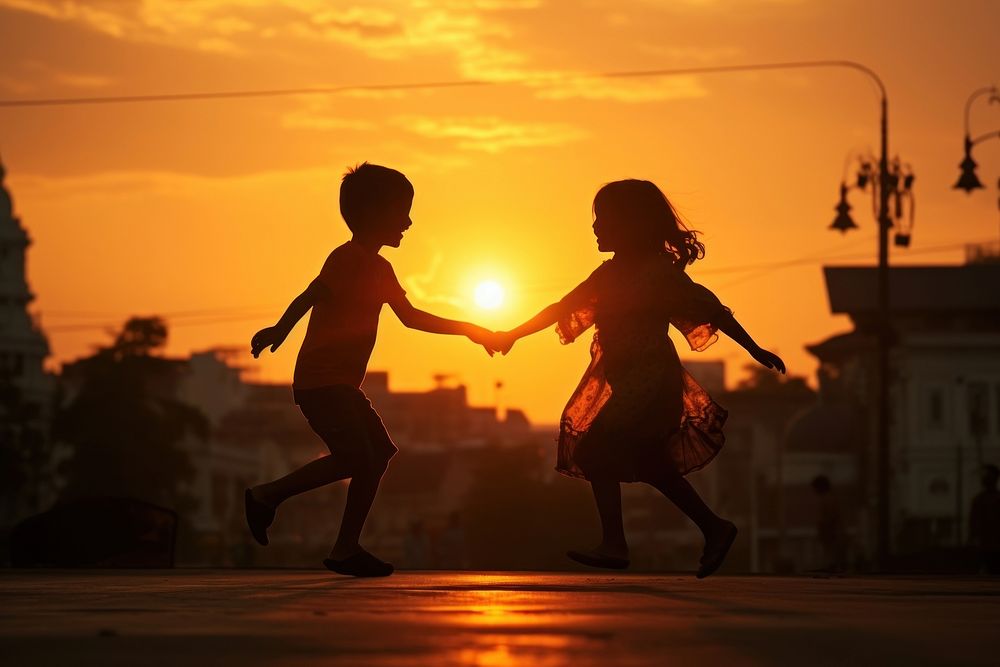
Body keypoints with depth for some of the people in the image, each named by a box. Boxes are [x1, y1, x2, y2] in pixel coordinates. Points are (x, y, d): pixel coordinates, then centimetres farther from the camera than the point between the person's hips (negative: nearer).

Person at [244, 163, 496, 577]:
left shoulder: (379, 269, 18)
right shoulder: (347, 259, -11)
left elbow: (410, 317, 28)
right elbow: (310, 295, -28)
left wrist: (466, 330, 27)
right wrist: (280, 329, -44)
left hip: (341, 386, 10)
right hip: (321, 383, -10)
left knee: (378, 453, 10)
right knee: (357, 458, -18)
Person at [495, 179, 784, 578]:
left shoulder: (660, 271, -8)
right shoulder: (611, 273, 14)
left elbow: (711, 310, -6)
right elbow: (563, 309, 16)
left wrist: (755, 351, -5)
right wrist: (513, 335, 8)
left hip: (650, 383, -8)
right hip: (625, 383, 8)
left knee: (595, 451, -14)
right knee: (650, 463, 11)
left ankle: (614, 545, -11)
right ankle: (714, 529, 20)